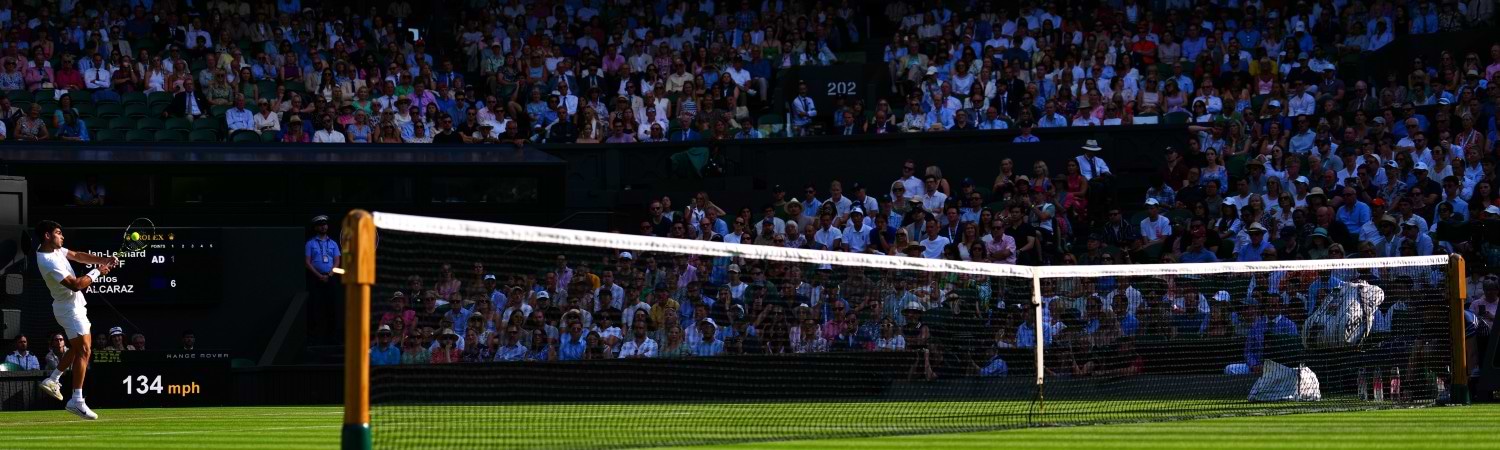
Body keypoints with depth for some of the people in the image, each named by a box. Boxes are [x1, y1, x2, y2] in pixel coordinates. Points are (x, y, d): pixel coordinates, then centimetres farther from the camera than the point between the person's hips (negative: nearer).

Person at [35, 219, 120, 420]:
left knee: (81, 346, 19)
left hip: (74, 304, 10)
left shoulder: (54, 248, 2)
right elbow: (76, 285, -28)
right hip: (69, 307, -10)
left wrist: (103, 260, -4)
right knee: (83, 350, -13)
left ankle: (52, 380, 26)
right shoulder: (49, 262, -27)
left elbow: (77, 255, 9)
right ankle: (77, 401, -15)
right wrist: (97, 272, -15)